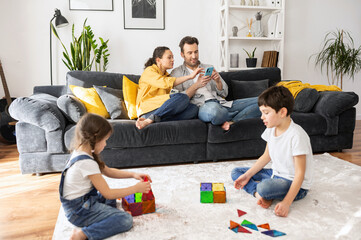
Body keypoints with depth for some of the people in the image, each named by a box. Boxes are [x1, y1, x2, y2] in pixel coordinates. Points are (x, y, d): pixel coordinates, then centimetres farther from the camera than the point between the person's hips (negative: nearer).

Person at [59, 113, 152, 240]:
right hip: (79, 211, -10)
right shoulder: (87, 163, -26)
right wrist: (136, 188, -12)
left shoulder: (80, 152, 4)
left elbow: (108, 171, 13)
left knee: (112, 198, 32)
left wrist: (133, 175, 5)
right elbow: (107, 193, -21)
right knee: (126, 220, -18)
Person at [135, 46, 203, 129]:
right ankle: (150, 119, -32)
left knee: (194, 108, -19)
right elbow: (165, 83, -14)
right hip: (148, 109, -7)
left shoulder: (166, 75, 30)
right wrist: (190, 76, -14)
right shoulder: (149, 71, 6)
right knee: (182, 97, -27)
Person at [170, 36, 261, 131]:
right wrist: (196, 85, -12)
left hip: (221, 103, 5)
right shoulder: (176, 73, 13)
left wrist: (218, 81, -1)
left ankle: (232, 122, -26)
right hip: (202, 107, -5)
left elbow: (224, 93, 20)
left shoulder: (209, 68, 24)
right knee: (213, 108, -43)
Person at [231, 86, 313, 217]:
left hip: (296, 186, -9)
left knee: (264, 187, -39)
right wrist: (247, 175, 4)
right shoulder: (271, 129, -1)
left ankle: (264, 195, -4)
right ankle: (259, 194, -15)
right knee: (236, 172, 5)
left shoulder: (297, 135, -27)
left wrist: (286, 203, -32)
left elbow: (300, 173, -25)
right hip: (276, 174, 9)